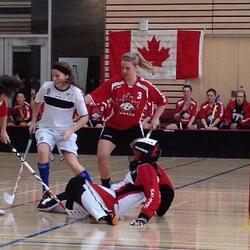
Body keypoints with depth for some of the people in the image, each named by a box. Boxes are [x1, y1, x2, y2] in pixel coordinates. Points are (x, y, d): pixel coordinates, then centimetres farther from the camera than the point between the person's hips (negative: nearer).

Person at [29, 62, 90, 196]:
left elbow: (84, 117, -4)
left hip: (65, 131, -1)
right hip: (45, 128, 1)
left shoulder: (76, 93, -13)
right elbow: (37, 102, 16)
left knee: (73, 163, -17)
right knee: (42, 151, -29)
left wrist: (71, 130, -16)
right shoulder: (46, 87, -7)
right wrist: (33, 121, 12)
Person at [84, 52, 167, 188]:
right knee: (102, 155, -12)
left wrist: (155, 118, -2)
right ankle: (106, 187, 8)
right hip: (113, 126, 0)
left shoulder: (145, 86, -14)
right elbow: (93, 97, -23)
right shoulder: (113, 83, -17)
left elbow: (162, 101, 2)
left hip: (134, 127, 0)